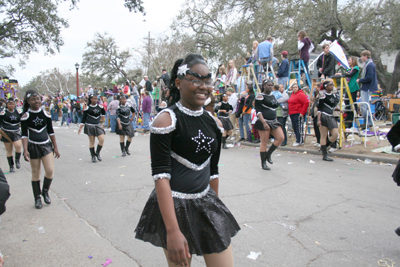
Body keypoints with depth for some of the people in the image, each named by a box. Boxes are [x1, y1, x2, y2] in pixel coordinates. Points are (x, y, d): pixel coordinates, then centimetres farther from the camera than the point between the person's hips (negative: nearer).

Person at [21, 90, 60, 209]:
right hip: (33, 146, -1)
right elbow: (24, 134, -7)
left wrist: (55, 147, 8)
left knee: (50, 170, -10)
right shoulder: (25, 116, -5)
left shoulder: (46, 114, 1)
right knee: (35, 173, 7)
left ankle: (45, 191, 17)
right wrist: (25, 150, -17)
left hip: (46, 145, 2)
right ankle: (37, 197, 22)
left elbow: (51, 131, 7)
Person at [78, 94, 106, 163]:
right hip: (90, 126, -3)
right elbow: (84, 118, -2)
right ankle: (93, 156, 14)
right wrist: (80, 127, -5)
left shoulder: (99, 107, 4)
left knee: (102, 139, -9)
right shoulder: (87, 108, -4)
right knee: (91, 141, 2)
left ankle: (97, 153, 13)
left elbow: (104, 113, 23)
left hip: (98, 125, 3)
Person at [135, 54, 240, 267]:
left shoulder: (213, 122, 4)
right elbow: (161, 175, -19)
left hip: (206, 205, 6)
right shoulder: (167, 119, -13)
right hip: (174, 207, -5)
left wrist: (214, 208, 18)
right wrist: (172, 231, -24)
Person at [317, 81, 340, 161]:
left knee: (335, 134, -8)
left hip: (331, 117, 6)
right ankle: (325, 155, 2)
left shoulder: (334, 95, 13)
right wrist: (319, 120, -15)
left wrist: (338, 109, 12)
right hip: (324, 116, -6)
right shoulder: (323, 96, -7)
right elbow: (319, 108, -10)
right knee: (324, 136, -2)